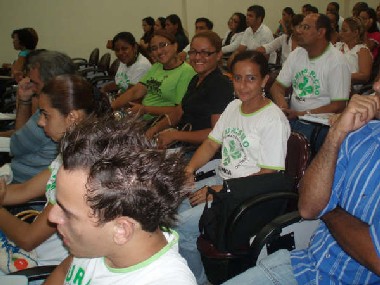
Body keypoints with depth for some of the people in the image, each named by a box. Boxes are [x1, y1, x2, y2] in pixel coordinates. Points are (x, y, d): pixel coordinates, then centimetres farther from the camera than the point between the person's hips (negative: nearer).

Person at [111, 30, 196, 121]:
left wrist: (145, 109, -14)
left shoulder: (187, 72, -9)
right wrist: (109, 107, -2)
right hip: (142, 119, 7)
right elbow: (135, 92, 10)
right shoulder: (156, 67, 18)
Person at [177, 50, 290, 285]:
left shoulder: (274, 120, -14)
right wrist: (189, 170, -4)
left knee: (180, 228, -22)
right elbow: (211, 144, 15)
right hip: (222, 180, 8)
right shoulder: (233, 107, 12)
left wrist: (220, 190, -18)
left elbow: (267, 176, -17)